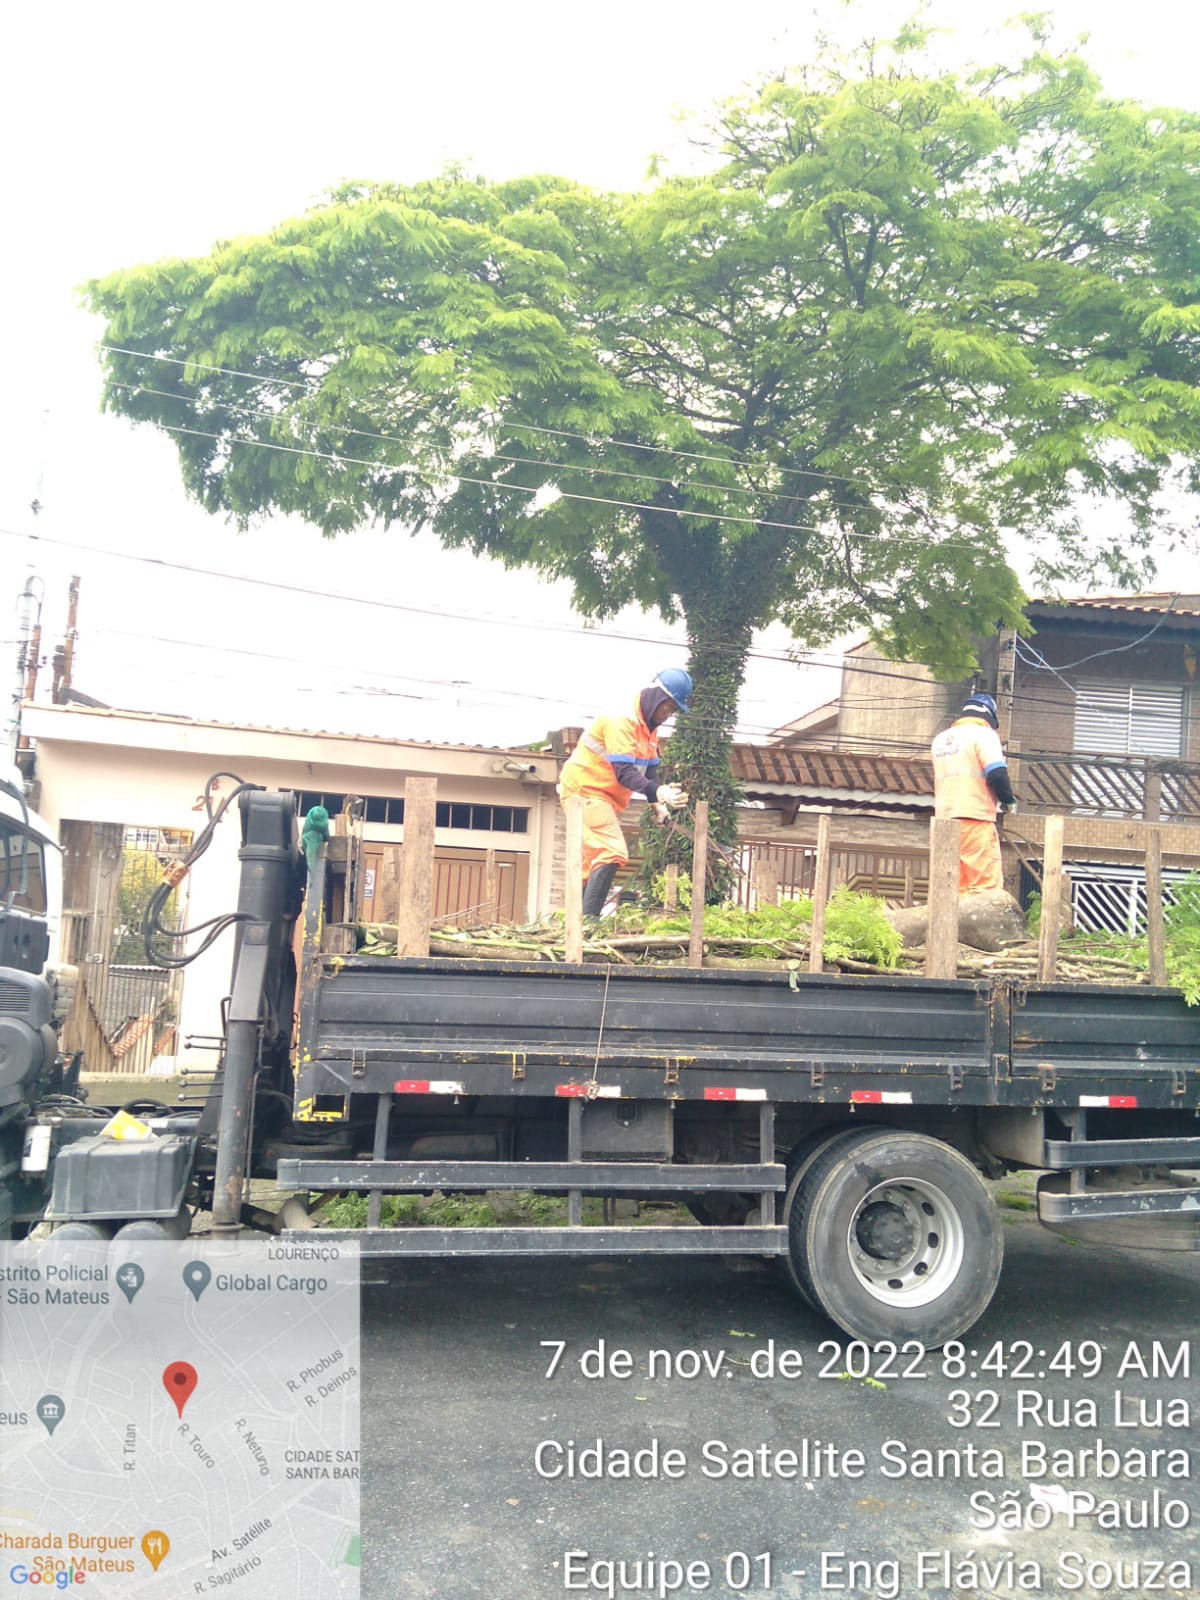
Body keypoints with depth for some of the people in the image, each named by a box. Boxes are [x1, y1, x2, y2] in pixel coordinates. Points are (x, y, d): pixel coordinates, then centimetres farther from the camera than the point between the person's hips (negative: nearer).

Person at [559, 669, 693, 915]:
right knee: (613, 853, -21)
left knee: (593, 860, 14)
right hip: (585, 790, -11)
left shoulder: (648, 725, 10)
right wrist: (658, 792, -44)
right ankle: (587, 920, -25)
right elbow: (624, 772, -31)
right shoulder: (622, 719, -22)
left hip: (603, 796, 11)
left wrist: (658, 805, -4)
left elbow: (649, 769, 9)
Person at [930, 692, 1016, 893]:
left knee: (955, 886, 8)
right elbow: (997, 773, -13)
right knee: (987, 885, -8)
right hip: (975, 818, -7)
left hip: (944, 816, 7)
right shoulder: (983, 734, -3)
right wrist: (1008, 799, 1)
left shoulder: (941, 738, 19)